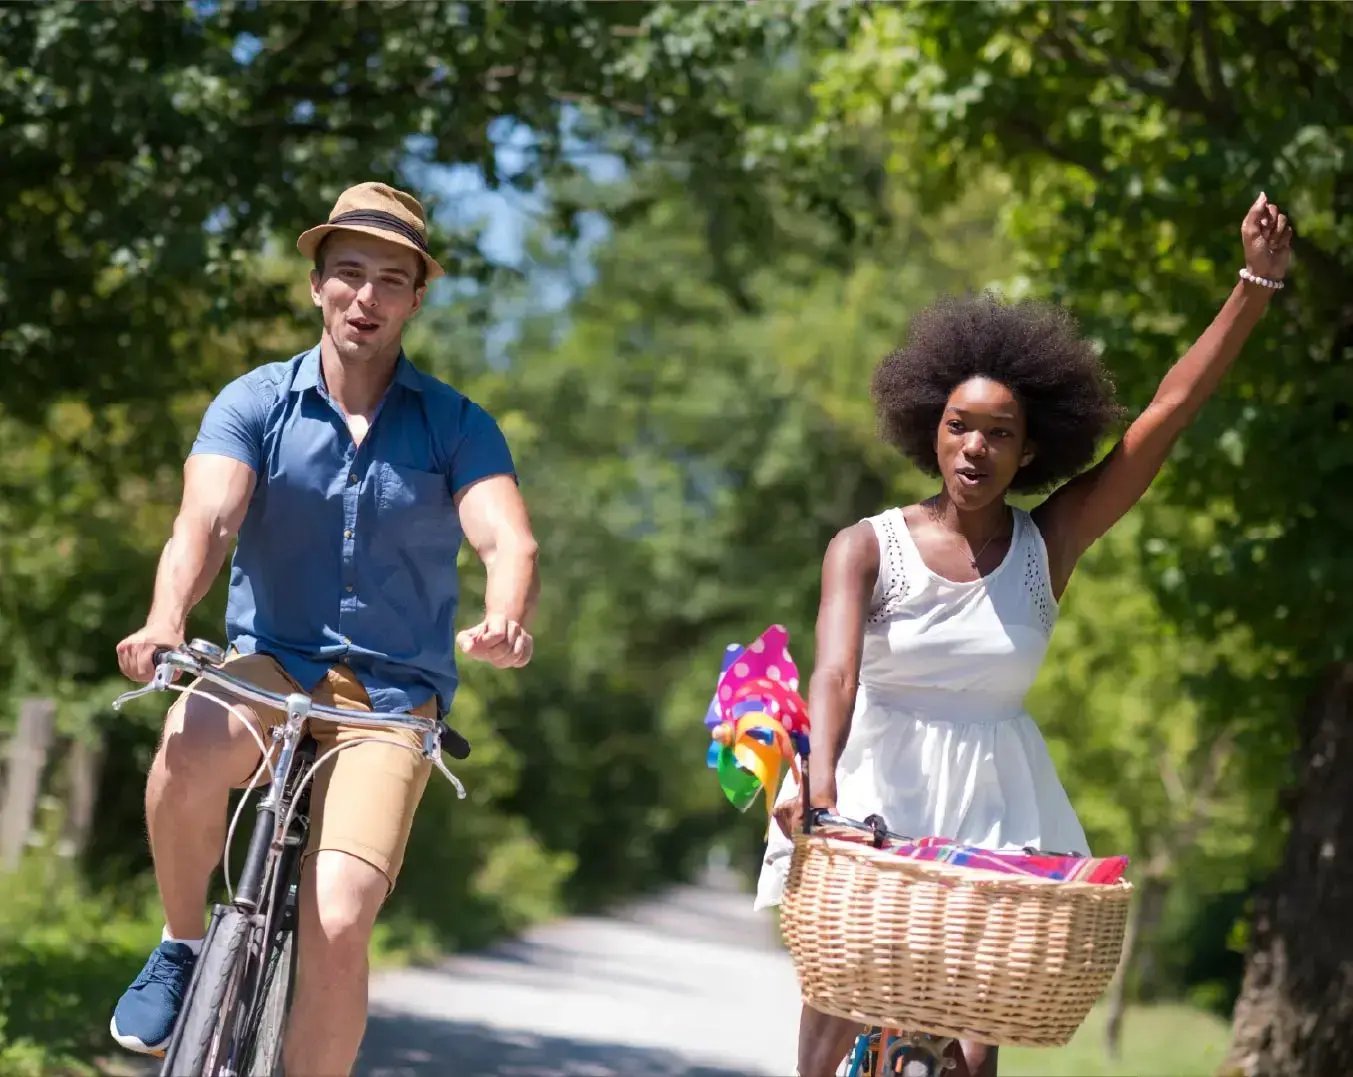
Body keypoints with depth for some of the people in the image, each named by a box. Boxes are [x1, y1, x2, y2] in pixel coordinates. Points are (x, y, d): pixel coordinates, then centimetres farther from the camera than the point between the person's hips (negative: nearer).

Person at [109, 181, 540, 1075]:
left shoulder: (457, 426, 0)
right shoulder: (255, 404, 0)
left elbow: (511, 543, -15)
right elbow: (205, 519, -16)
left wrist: (504, 623, -39)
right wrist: (166, 620, -38)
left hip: (393, 692, 0)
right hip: (270, 664, 0)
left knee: (337, 923, -20)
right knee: (191, 750, -35)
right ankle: (184, 948, -8)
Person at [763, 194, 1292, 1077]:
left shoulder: (1048, 546, -1)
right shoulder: (868, 548, -7)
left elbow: (1171, 411, -5)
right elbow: (836, 672, -23)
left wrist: (1257, 284, -9)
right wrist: (819, 781, -43)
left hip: (992, 806, 2)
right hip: (872, 793, -1)